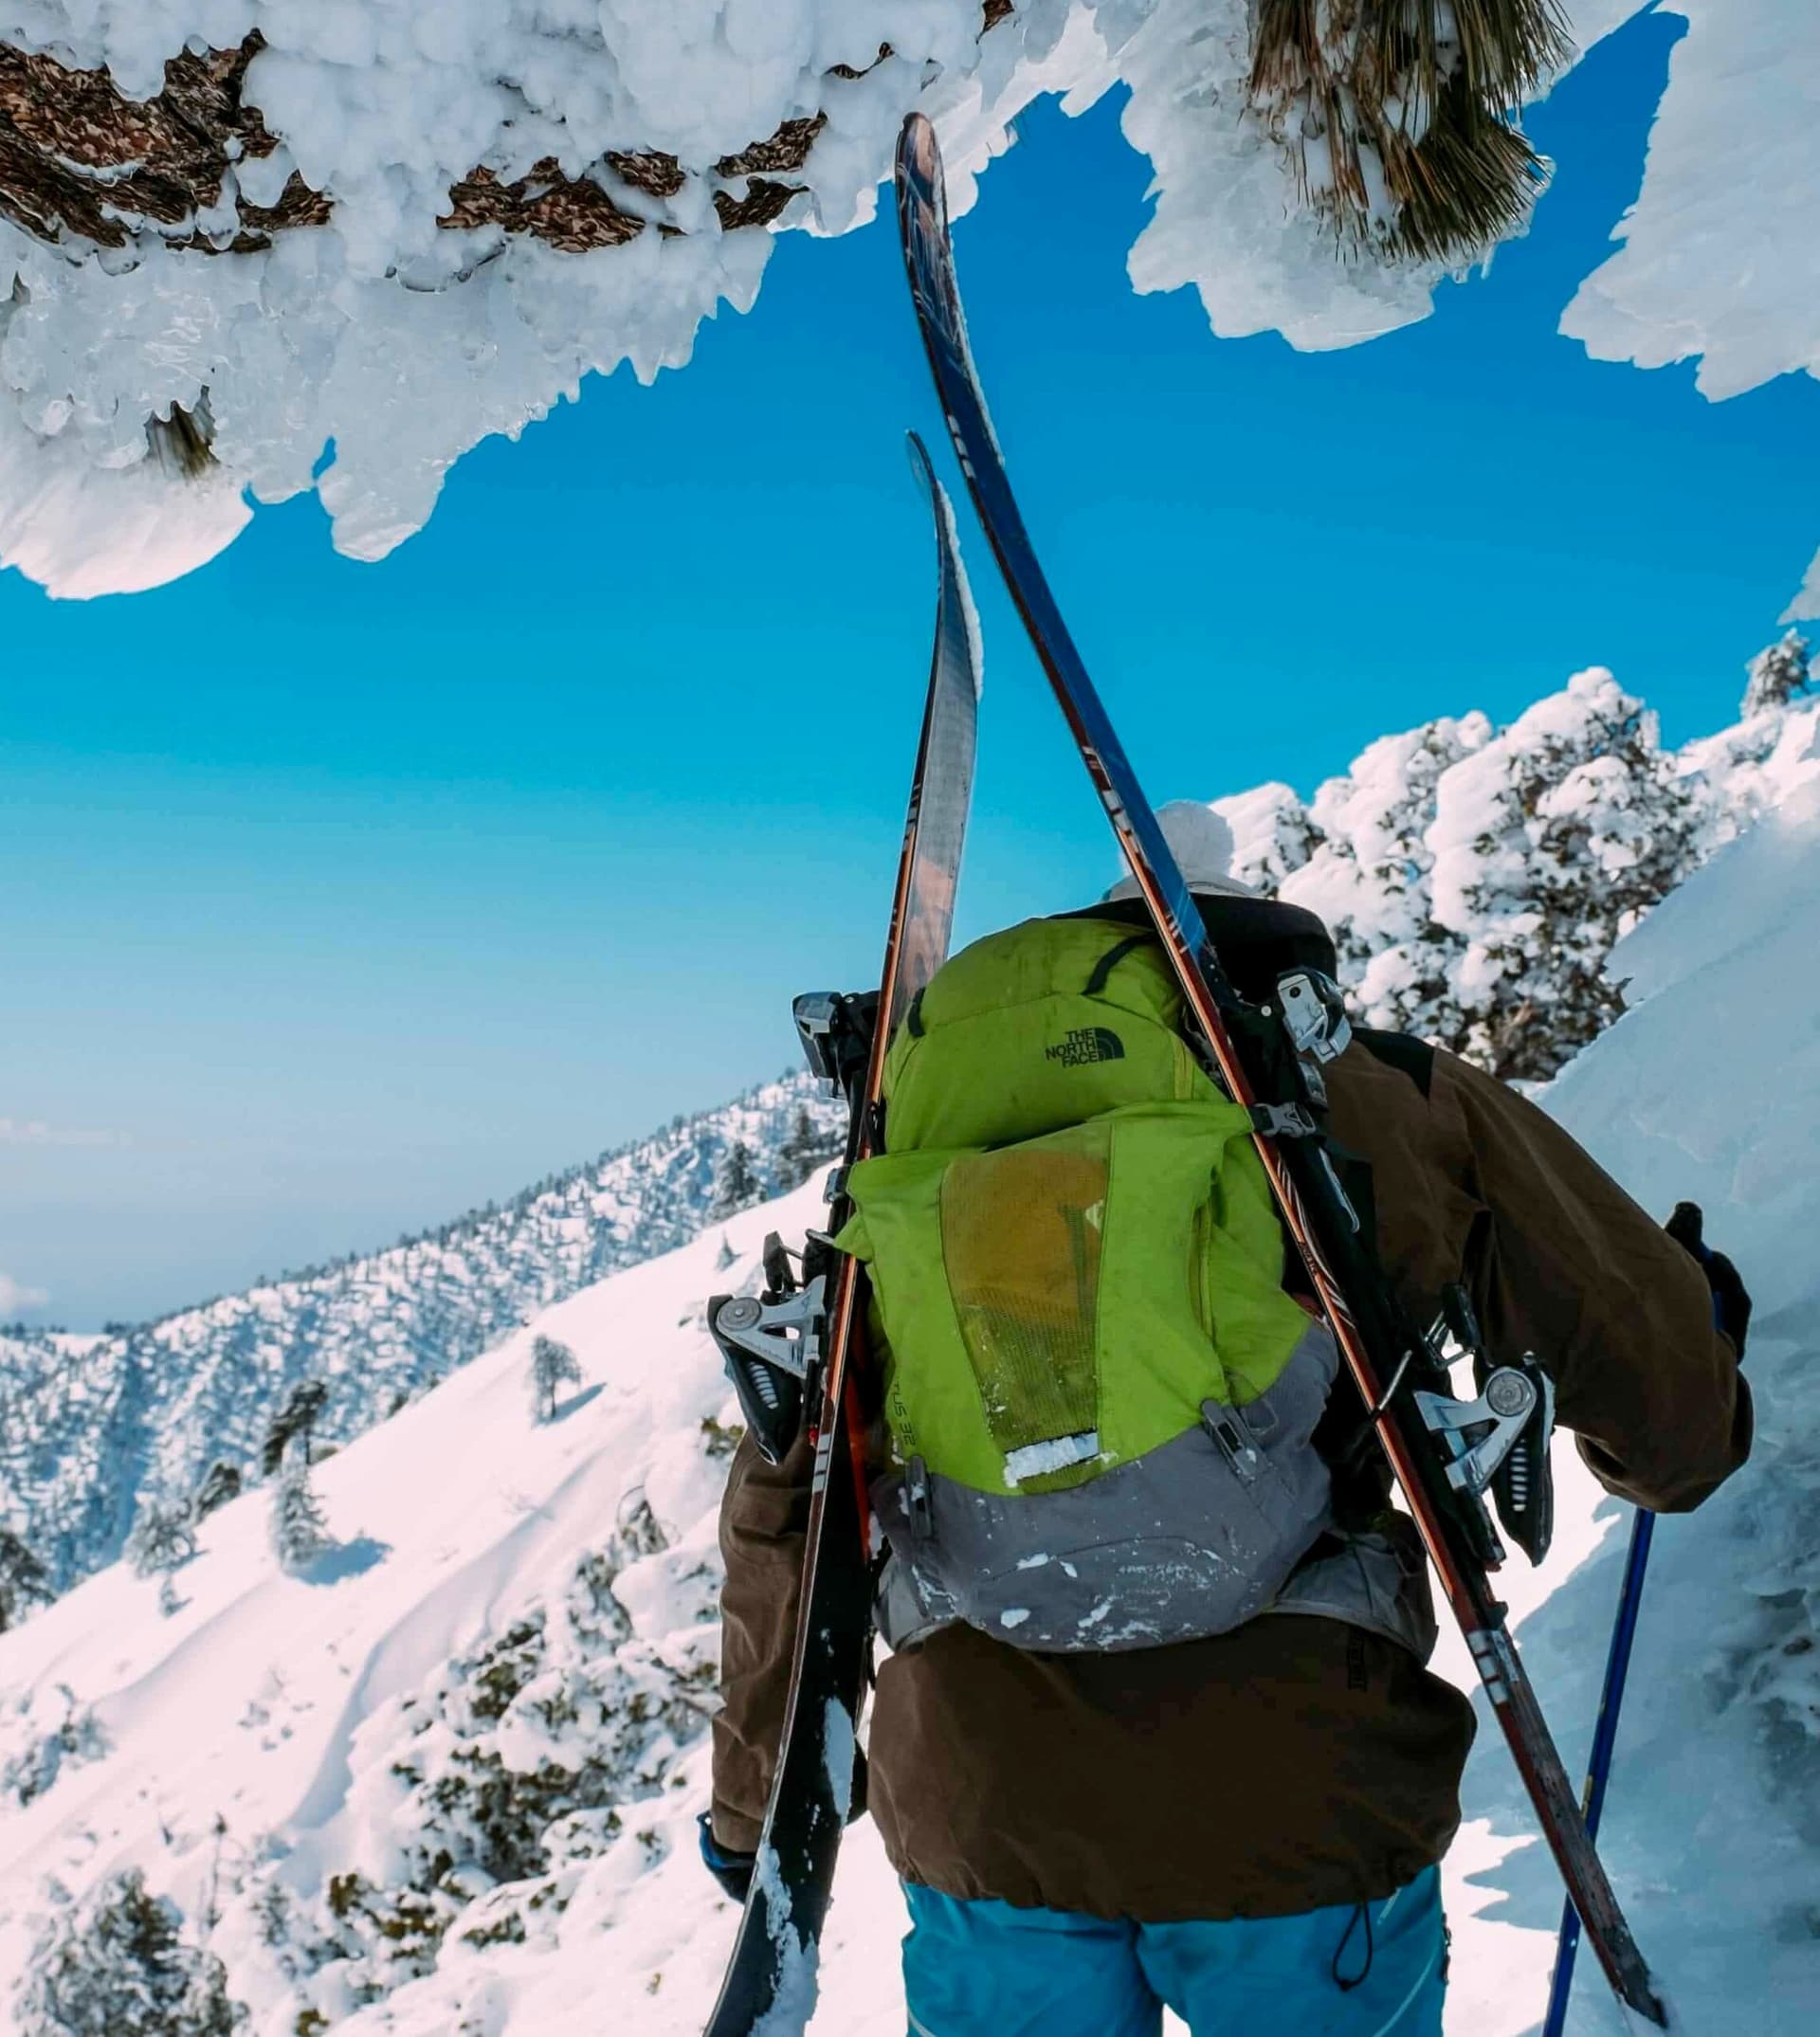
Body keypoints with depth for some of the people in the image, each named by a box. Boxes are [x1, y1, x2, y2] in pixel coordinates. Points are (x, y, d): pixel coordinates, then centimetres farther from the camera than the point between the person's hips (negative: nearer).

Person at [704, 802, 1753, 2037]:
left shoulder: (906, 1177, 11)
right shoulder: (1376, 1099, 2)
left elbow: (780, 1511, 11)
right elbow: (1668, 1407, 3)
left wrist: (753, 1807, 23)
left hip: (979, 1816, 3)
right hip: (1290, 1803, -2)